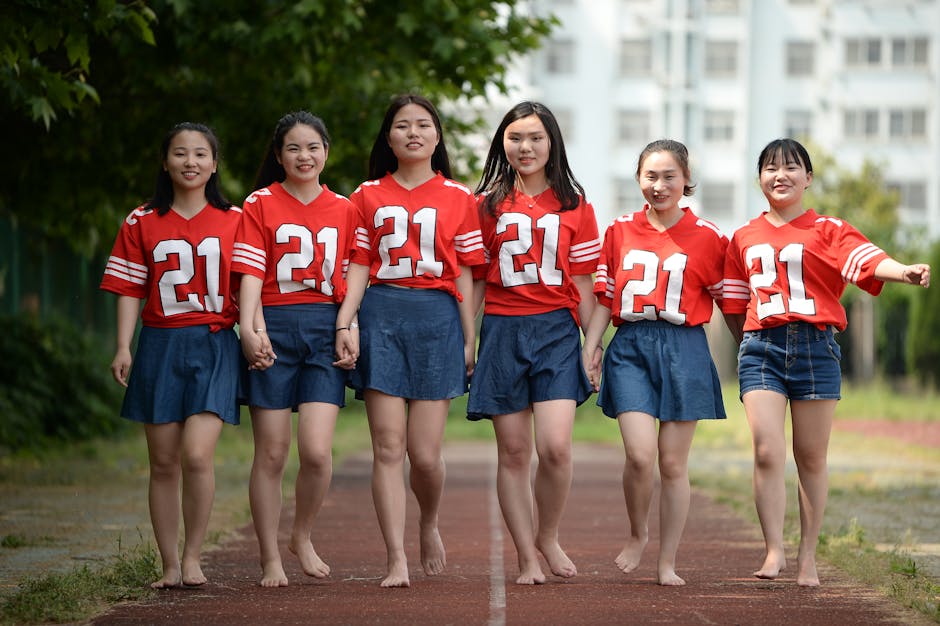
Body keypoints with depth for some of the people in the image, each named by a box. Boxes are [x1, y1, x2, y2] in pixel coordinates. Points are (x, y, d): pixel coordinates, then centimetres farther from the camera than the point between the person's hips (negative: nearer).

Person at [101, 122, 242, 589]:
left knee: (197, 455, -16)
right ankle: (170, 565, 10)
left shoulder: (234, 221, 7)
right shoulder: (142, 223, 8)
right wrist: (124, 348, -4)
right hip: (160, 345, 2)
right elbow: (131, 289, 6)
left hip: (214, 345, -2)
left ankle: (192, 556, -1)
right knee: (163, 463, 3)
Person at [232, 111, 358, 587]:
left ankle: (302, 537, 14)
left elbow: (351, 278, 15)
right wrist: (249, 328, -20)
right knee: (271, 453, 0)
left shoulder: (343, 210, 13)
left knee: (317, 451, -11)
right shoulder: (260, 205, 4)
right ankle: (270, 560, 10)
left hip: (325, 331, 2)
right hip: (274, 328, -2)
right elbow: (250, 273, -6)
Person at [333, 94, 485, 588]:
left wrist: (470, 338, 5)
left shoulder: (457, 199, 9)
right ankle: (396, 560, -4)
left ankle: (429, 525, 27)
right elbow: (359, 266, 7)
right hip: (382, 315, 1)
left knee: (425, 453, -4)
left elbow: (464, 273, 9)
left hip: (437, 316, 0)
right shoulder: (369, 196, 11)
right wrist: (344, 324, -6)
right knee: (388, 446, -5)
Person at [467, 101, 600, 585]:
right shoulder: (487, 204, 7)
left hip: (556, 330, -1)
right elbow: (475, 281, 8)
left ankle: (548, 536, 10)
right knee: (513, 451, 1)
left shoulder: (573, 205, 8)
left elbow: (582, 283, 9)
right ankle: (527, 558, 8)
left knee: (555, 447, -14)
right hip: (502, 330, 1)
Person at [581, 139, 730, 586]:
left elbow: (728, 301, 6)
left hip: (683, 350, -1)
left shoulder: (707, 237, 1)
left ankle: (667, 563, 13)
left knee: (673, 463, 3)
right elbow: (605, 297, 13)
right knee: (640, 454, -13)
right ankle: (637, 533, 15)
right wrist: (589, 348, 7)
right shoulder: (620, 231, 8)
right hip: (630, 347, 1)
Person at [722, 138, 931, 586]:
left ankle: (808, 557, 12)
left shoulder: (828, 230, 5)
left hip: (816, 346, -1)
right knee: (767, 451, -12)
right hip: (761, 347, 1)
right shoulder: (744, 238, 15)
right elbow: (736, 303, 21)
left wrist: (904, 271, -33)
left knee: (811, 458, 4)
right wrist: (753, 341, 12)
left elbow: (866, 258, -14)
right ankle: (774, 551, -7)